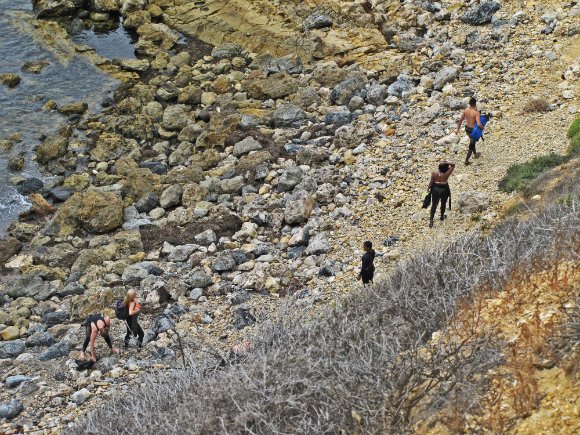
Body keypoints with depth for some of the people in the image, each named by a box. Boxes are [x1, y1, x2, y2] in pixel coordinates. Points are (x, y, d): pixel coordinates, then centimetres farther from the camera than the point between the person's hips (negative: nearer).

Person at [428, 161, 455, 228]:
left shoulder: (434, 174, -22)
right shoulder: (447, 174, -26)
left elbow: (431, 182, -9)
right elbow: (453, 165, -17)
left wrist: (428, 188, 8)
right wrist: (446, 163, -29)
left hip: (435, 189, 1)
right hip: (444, 190, -1)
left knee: (434, 205, 15)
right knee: (443, 204, 25)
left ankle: (431, 220, 14)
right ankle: (442, 216, 45)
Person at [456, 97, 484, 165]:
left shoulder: (465, 110, -8)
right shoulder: (476, 112, -26)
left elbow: (461, 120, 1)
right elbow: (479, 124, -34)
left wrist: (458, 129, 12)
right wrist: (482, 127, -12)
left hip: (467, 128, 6)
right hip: (473, 130, -6)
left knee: (472, 141, 31)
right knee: (471, 145, 11)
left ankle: (475, 154, 52)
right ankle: (466, 160, 16)